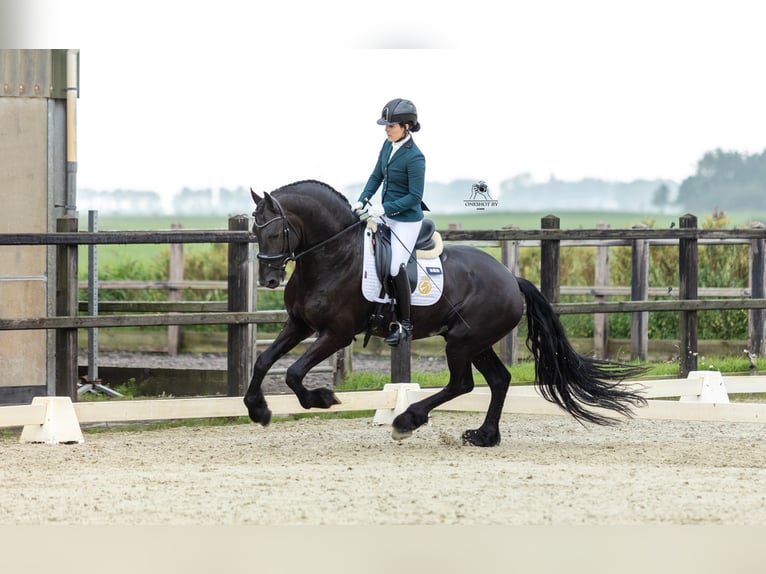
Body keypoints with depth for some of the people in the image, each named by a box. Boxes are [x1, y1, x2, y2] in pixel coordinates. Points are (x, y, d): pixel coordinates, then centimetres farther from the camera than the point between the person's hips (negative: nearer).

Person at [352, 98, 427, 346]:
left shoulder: (414, 158, -23)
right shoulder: (388, 146, 1)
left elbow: (414, 197, -21)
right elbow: (376, 177, 11)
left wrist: (383, 208, -24)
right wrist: (363, 200, -3)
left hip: (406, 220, -9)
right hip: (386, 215, 9)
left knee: (396, 268, -11)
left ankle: (404, 324, 2)